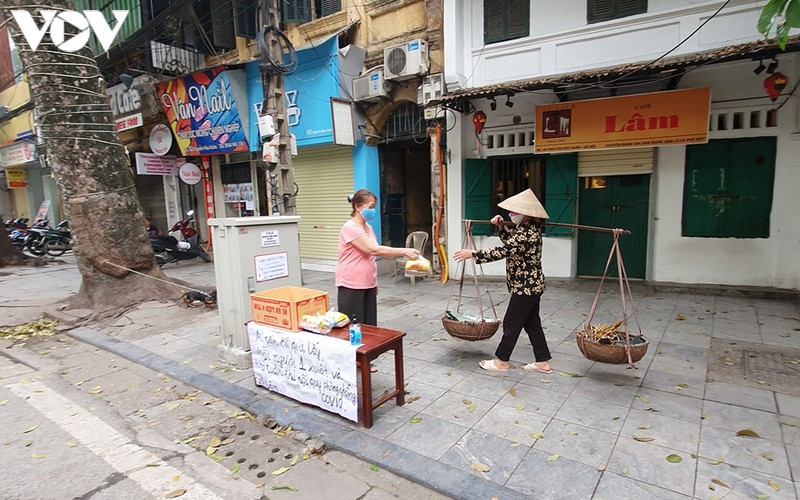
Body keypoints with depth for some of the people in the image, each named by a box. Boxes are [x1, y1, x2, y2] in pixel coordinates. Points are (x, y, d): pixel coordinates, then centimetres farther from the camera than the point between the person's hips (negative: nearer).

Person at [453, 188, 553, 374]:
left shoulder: (527, 233, -24)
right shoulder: (528, 228, 8)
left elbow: (501, 251, -30)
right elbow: (511, 241, 24)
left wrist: (472, 254, -27)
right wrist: (502, 226, 7)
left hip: (526, 287, -10)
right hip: (531, 286, 10)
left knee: (511, 323, 2)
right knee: (532, 323, 15)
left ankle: (501, 361, 16)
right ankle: (543, 362, 23)